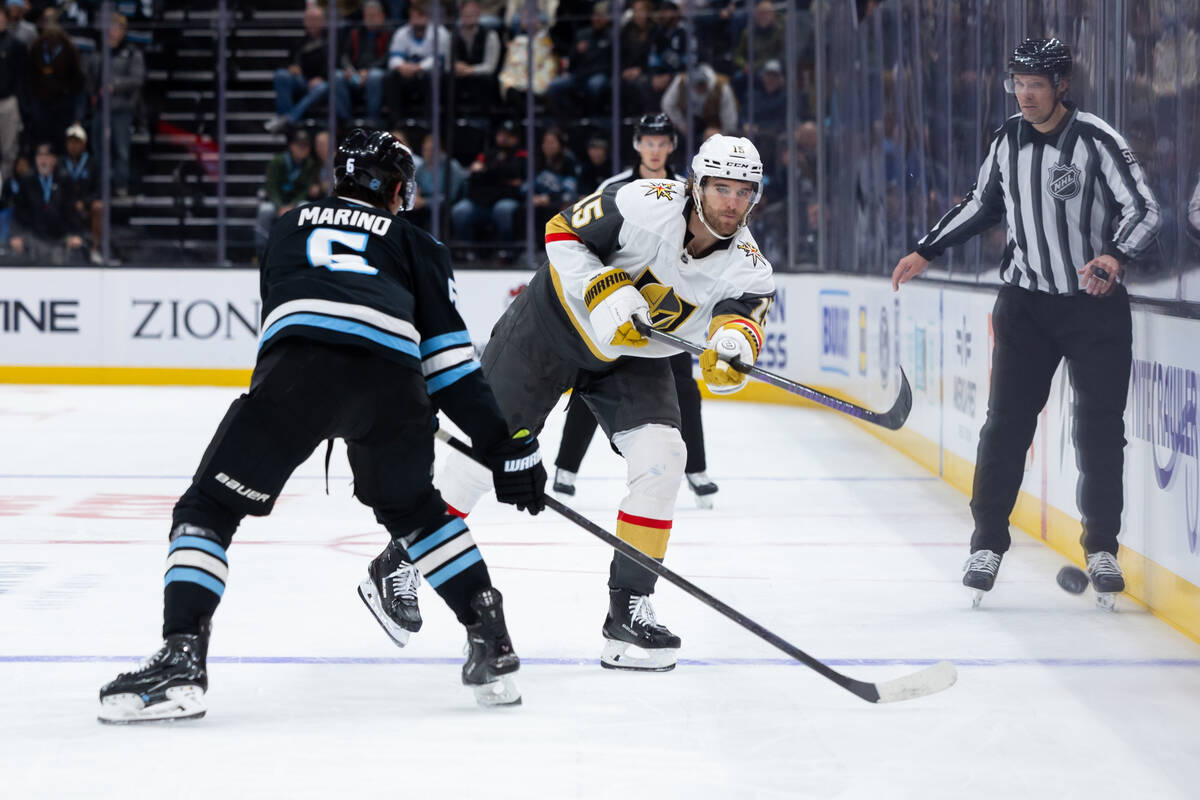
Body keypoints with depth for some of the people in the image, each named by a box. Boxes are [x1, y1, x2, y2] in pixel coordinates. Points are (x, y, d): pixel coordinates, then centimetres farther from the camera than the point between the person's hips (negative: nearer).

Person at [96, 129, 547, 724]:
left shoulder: (290, 227, 36)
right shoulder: (413, 244, 31)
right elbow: (449, 359, 20)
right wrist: (508, 446, 19)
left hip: (297, 365, -1)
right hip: (392, 375, 2)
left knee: (208, 510, 9)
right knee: (411, 509, 29)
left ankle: (181, 660, -9)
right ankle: (490, 637, 21)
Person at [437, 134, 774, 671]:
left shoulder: (748, 268, -17)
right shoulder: (646, 205, -27)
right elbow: (562, 233, -18)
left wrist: (733, 346, -54)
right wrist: (603, 290, -32)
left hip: (633, 357, 3)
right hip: (555, 325, -3)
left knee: (661, 458, -16)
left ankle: (628, 607, -5)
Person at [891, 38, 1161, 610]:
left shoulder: (1097, 141, -13)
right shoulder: (1008, 140, 3)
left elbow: (1143, 209, -17)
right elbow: (982, 204, 19)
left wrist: (1115, 256, -36)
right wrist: (926, 252, 16)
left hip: (1095, 304, -3)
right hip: (1026, 302, 4)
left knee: (1100, 429, 0)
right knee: (1006, 423, -2)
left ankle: (1102, 549, 11)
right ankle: (987, 545, 5)